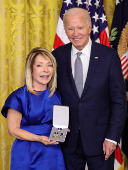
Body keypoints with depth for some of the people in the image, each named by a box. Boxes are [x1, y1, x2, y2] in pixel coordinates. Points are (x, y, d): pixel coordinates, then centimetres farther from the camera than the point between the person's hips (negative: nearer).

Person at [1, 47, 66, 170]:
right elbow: (13, 129, -9)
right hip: (26, 154, -4)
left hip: (52, 154, 4)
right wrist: (39, 138, -20)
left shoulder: (56, 96, 7)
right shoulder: (19, 96, -9)